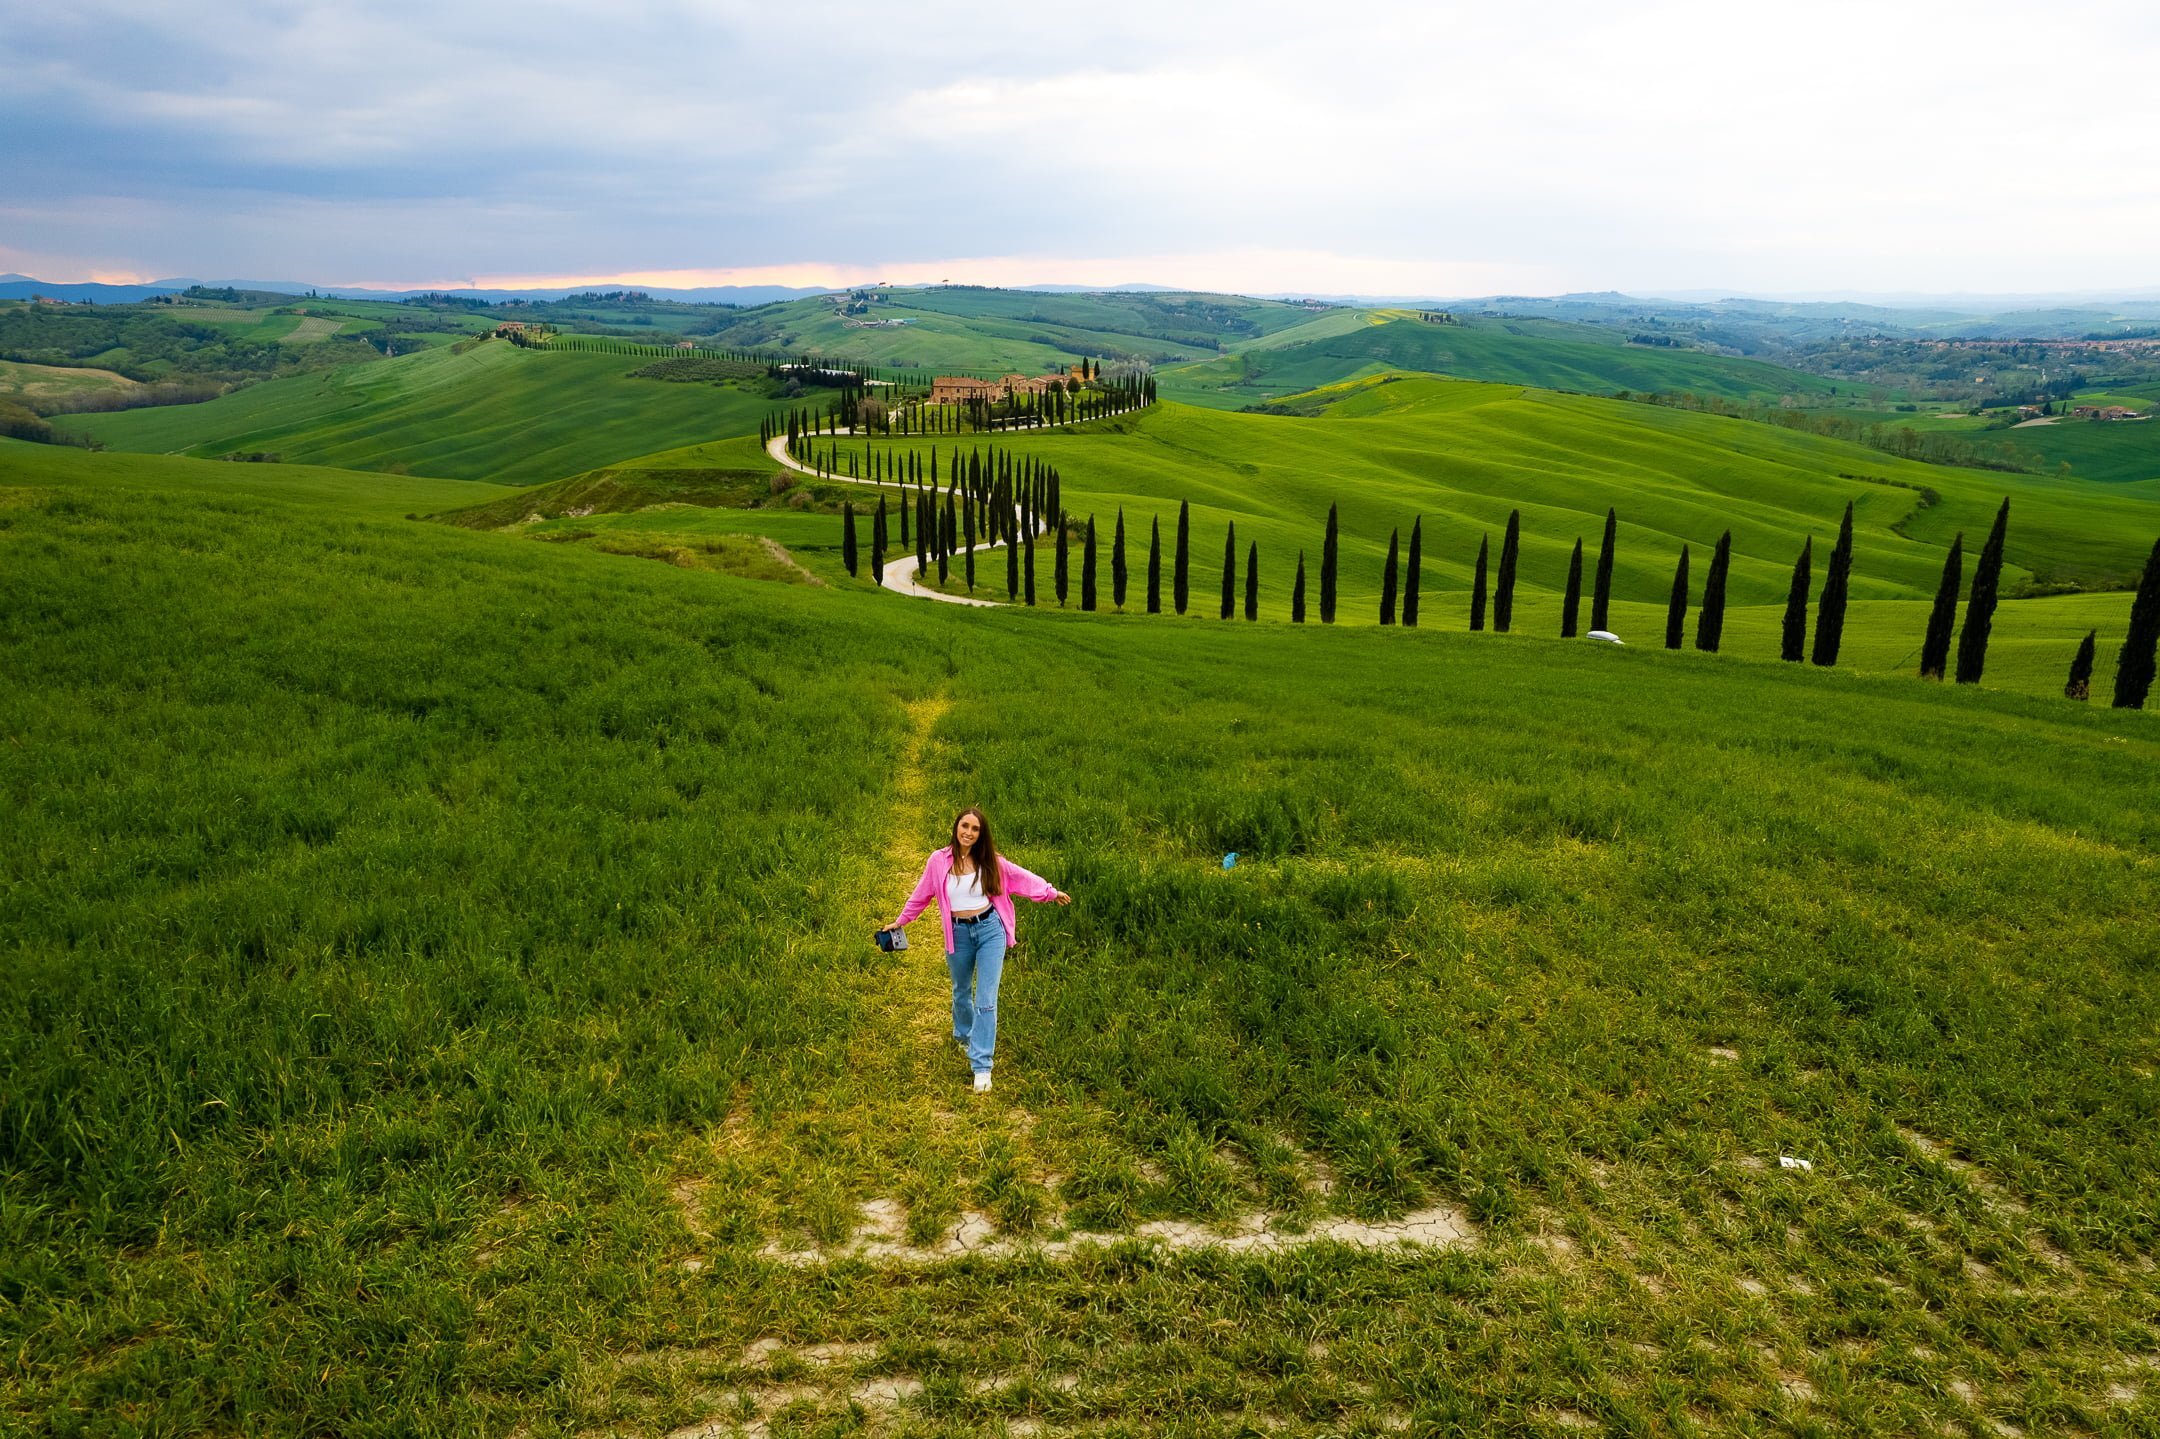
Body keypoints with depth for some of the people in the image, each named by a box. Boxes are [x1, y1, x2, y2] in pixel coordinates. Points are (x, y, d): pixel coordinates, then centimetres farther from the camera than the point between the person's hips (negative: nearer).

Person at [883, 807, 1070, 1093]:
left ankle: (981, 1066, -2)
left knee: (986, 999, -6)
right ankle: (964, 1036, 52)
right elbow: (921, 895, 6)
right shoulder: (938, 860, -7)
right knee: (962, 992, 22)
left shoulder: (990, 860, -7)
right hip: (959, 933, 1)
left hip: (990, 929, -1)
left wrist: (1050, 892, 8)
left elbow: (1020, 877, 5)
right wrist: (899, 921, 14)